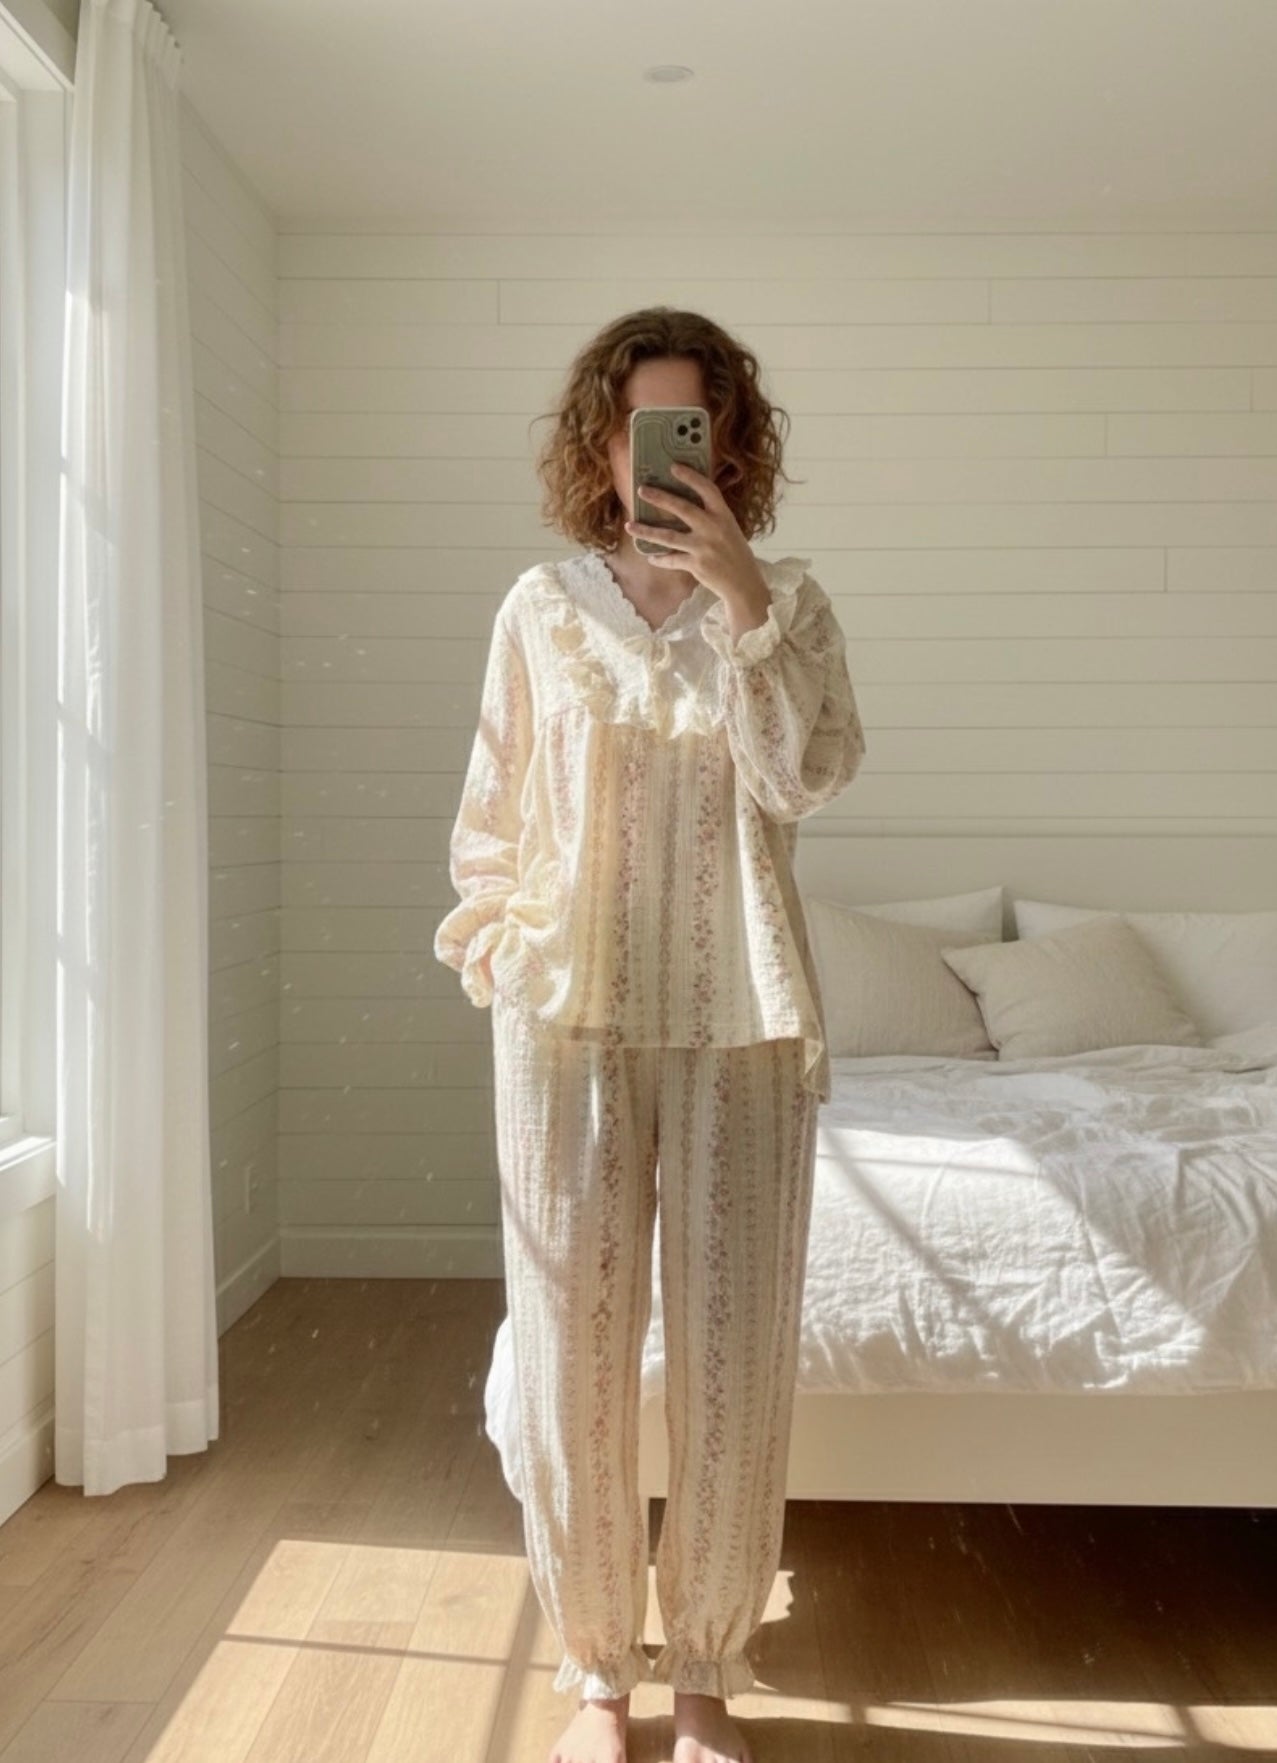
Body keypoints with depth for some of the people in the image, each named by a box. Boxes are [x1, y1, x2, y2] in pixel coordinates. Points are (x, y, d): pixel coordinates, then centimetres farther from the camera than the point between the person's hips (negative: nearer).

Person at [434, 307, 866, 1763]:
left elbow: (802, 780, -12)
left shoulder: (787, 601, 4)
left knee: (733, 1355, 6)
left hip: (740, 1023, 0)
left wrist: (739, 595, -17)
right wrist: (491, 951, 4)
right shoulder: (542, 606, 5)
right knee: (573, 1350, 5)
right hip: (571, 1017, 0)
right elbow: (496, 810, 10)